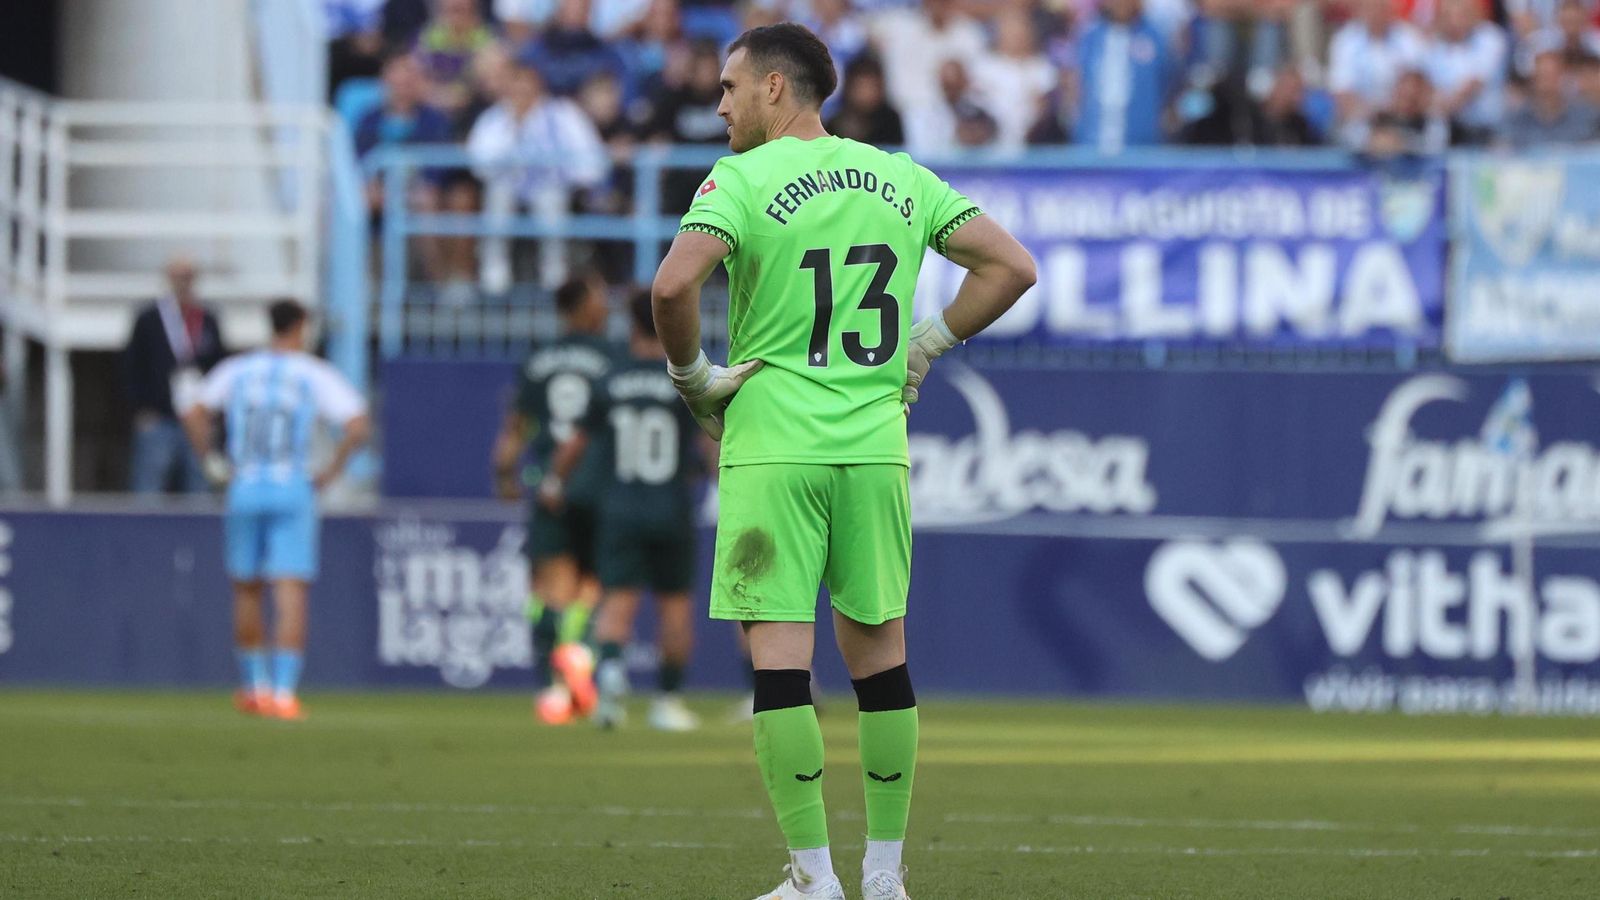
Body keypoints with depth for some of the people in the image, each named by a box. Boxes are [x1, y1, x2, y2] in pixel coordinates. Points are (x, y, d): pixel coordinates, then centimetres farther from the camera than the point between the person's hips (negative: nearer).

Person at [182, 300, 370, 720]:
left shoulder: (236, 370, 8)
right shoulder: (316, 375, 0)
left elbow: (195, 414, -1)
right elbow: (357, 426, -10)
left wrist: (212, 463, 6)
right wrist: (330, 472, -1)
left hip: (244, 491, 3)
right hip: (293, 490, -3)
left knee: (246, 589, 17)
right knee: (292, 592, -5)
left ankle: (254, 685, 23)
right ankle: (284, 690, -16)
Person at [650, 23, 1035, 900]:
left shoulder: (741, 179, -6)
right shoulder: (902, 179, 10)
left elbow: (673, 284, -21)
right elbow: (1011, 267, 9)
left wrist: (691, 374, -5)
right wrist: (923, 347, 13)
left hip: (772, 448, -5)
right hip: (875, 445, 5)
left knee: (780, 655, -3)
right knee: (878, 650, 12)